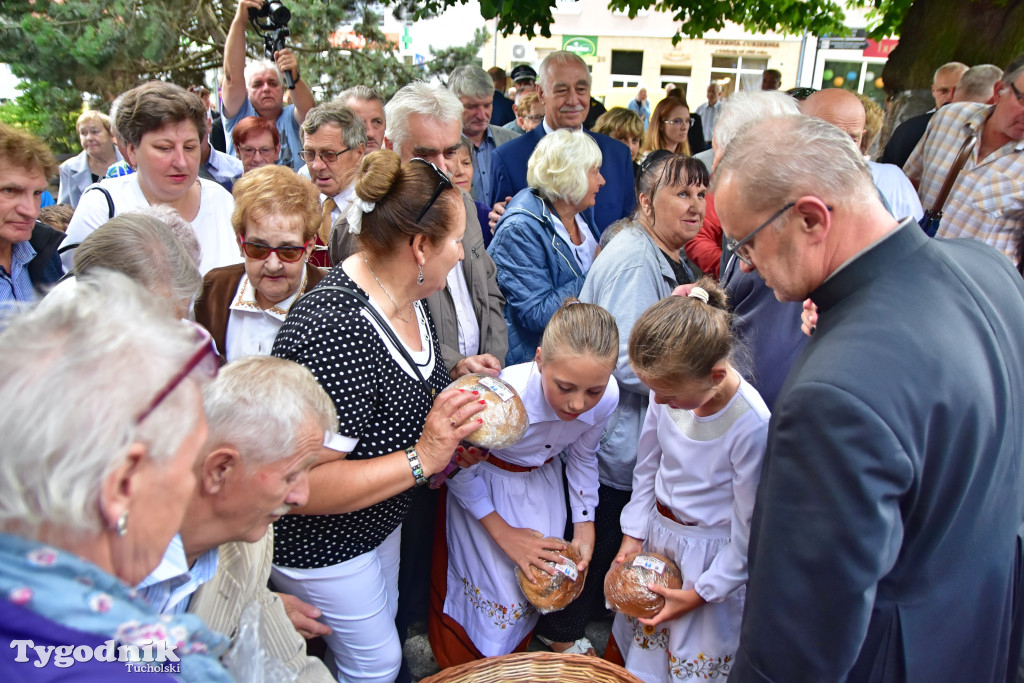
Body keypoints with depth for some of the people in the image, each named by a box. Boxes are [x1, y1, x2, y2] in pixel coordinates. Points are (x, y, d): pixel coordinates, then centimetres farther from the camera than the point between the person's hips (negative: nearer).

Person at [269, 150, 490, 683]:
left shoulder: (400, 296, -6)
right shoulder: (333, 330, -37)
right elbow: (300, 487, -36)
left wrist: (454, 383, -3)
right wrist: (422, 459, -34)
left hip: (380, 519, 9)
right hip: (319, 547, -8)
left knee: (381, 627, 28)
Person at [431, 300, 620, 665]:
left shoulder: (606, 397, -26)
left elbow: (582, 456, -1)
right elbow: (458, 469, -19)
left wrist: (584, 525, 1)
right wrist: (503, 532, -13)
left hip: (542, 478, 4)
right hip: (483, 484, -4)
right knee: (496, 584, -2)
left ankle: (515, 652, 41)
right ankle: (468, 664, 32)